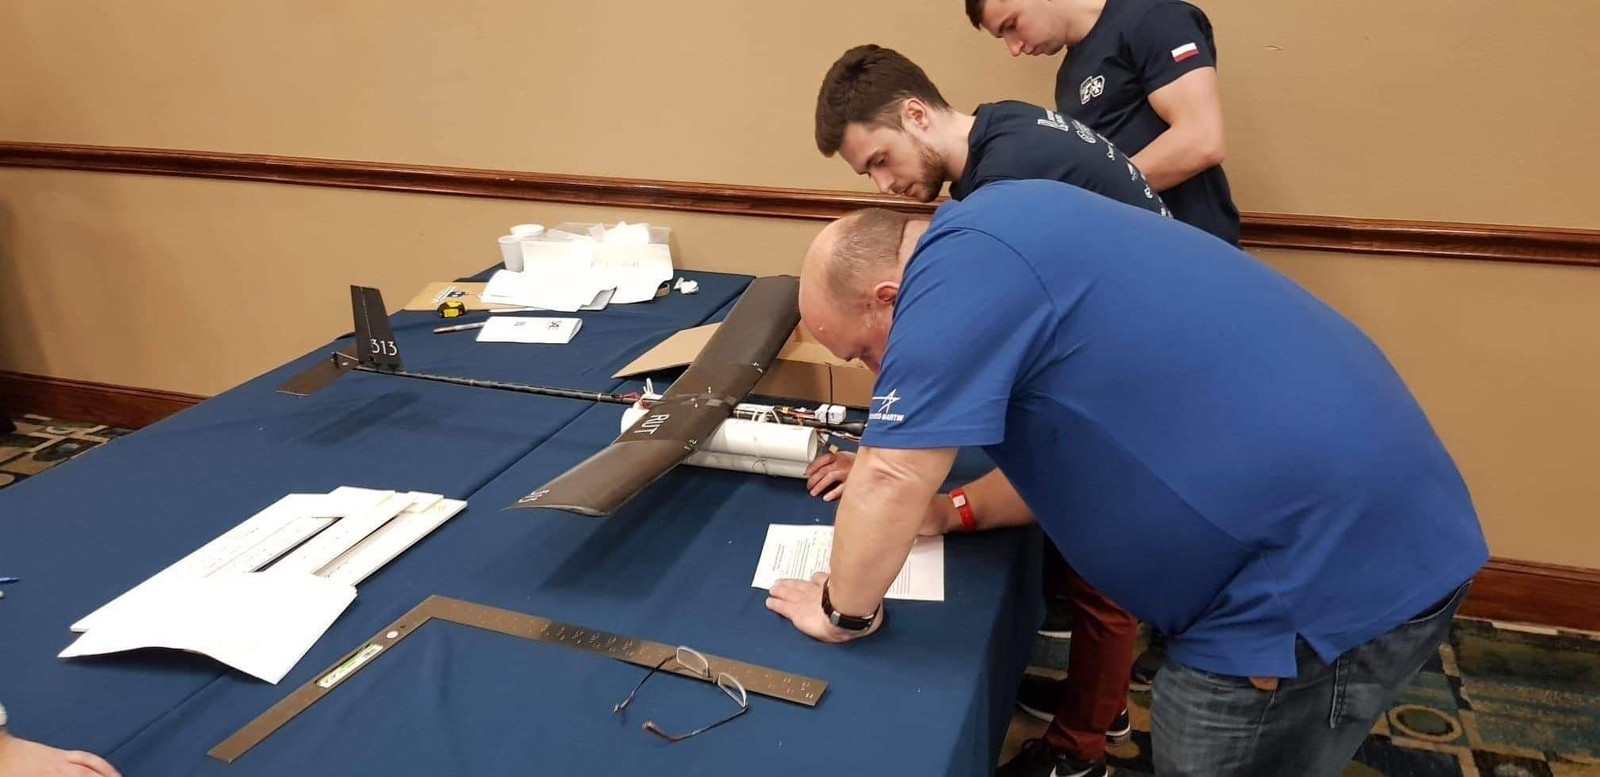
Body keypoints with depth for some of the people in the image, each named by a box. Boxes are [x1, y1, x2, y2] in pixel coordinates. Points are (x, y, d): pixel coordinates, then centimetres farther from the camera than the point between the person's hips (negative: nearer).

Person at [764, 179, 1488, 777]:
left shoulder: (961, 264, -17)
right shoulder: (1007, 235, 13)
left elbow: (890, 479, -19)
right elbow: (1073, 452, 20)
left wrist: (844, 609, -4)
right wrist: (952, 510, 11)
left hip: (1328, 572, -9)